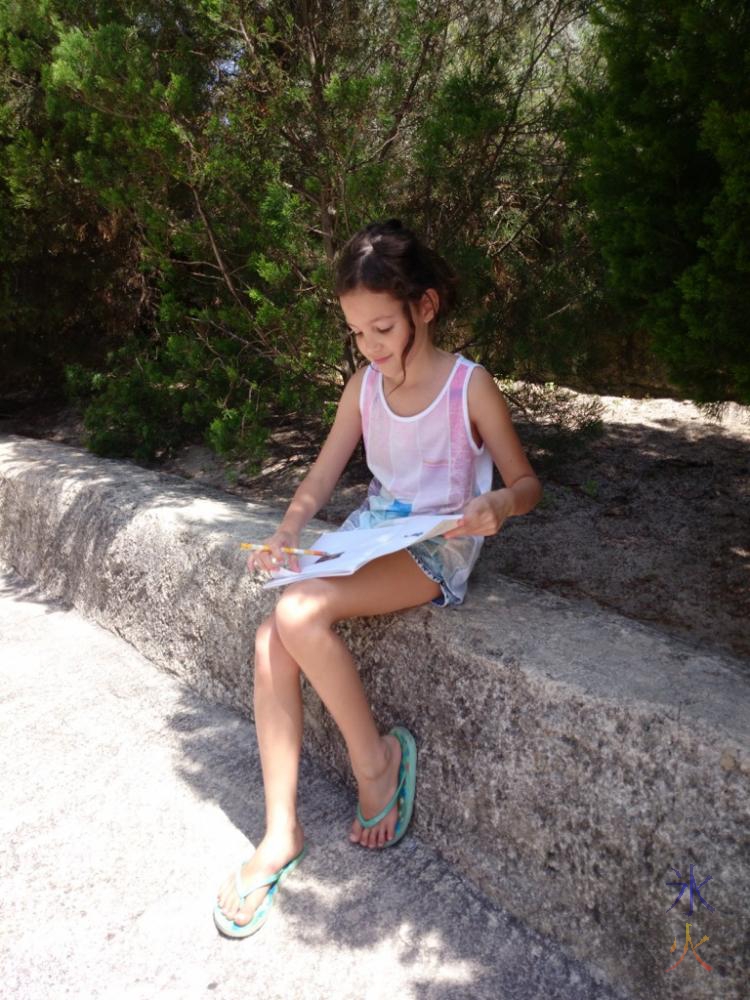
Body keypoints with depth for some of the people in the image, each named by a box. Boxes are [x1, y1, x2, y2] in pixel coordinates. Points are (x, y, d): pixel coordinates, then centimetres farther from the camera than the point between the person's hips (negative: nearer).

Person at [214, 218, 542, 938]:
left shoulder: (470, 387, -9)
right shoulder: (364, 385, 5)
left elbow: (527, 484, -2)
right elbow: (323, 474, 10)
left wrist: (496, 505, -26)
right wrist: (285, 534, -8)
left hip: (436, 549, -6)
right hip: (370, 531, 6)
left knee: (300, 611, -29)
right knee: (272, 640, -17)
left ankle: (376, 756, -4)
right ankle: (280, 835, -3)